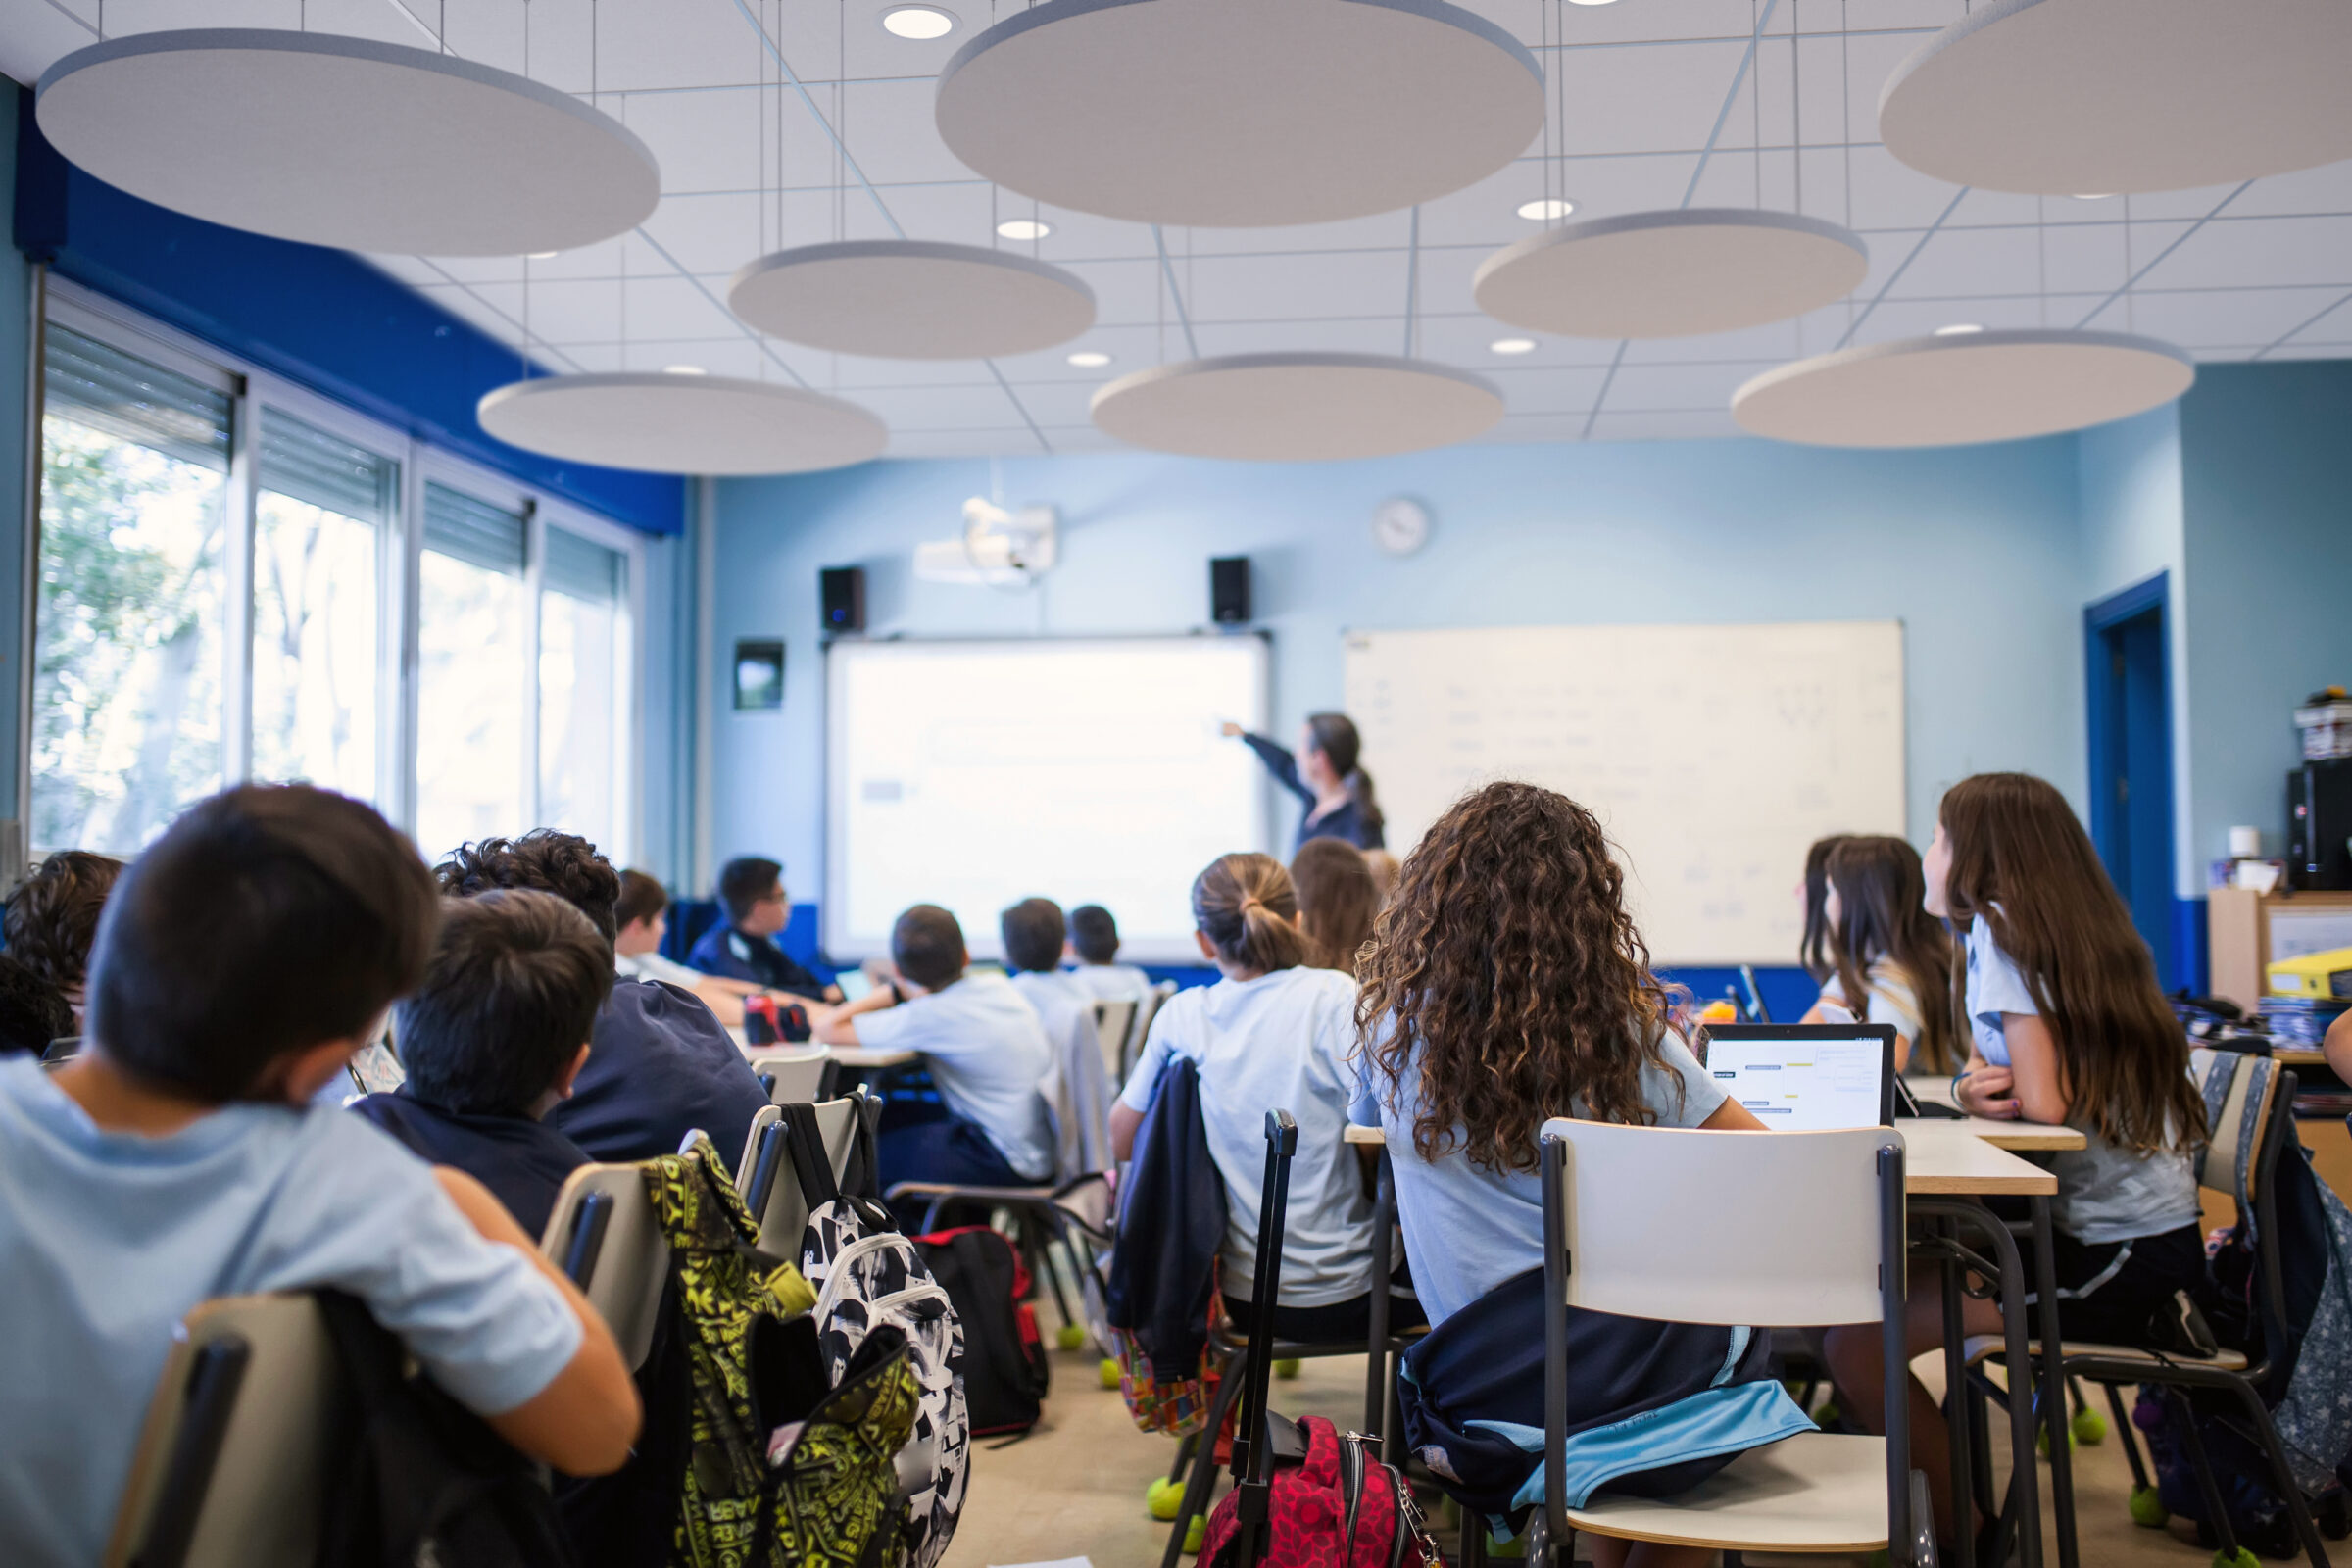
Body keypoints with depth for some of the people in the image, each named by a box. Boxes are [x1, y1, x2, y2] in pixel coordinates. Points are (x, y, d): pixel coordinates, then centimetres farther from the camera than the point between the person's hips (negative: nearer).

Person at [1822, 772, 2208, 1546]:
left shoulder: (2000, 931, -13)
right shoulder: (2084, 931, 13)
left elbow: (2042, 1103, -21)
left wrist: (1980, 1089, -1)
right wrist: (1974, 1087, -6)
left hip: (2111, 1256, -10)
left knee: (1855, 1343, -12)